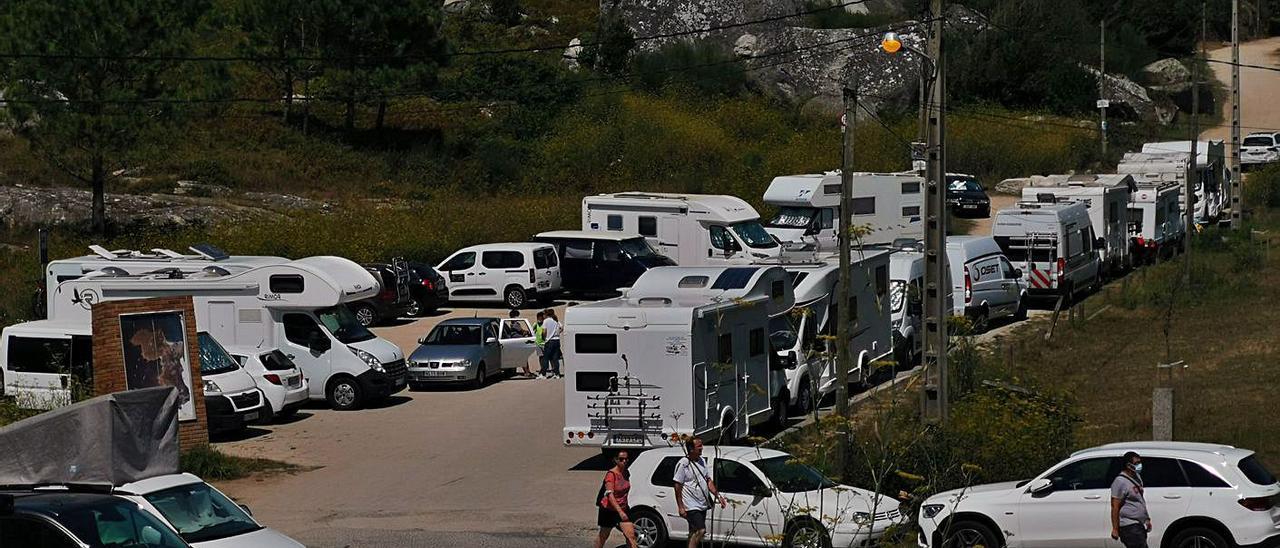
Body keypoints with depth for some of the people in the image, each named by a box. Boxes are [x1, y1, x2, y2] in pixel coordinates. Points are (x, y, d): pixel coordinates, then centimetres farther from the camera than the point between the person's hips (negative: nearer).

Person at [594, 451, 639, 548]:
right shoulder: (611, 474, -19)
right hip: (609, 510, -5)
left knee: (630, 535, -8)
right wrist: (620, 511, -36)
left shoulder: (626, 473, 2)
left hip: (623, 509, 5)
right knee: (603, 536, 11)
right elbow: (610, 495, -27)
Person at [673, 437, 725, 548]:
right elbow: (678, 487, -11)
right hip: (692, 506, -8)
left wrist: (718, 495, 8)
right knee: (700, 530, -19)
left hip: (702, 505, 8)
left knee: (694, 533, 12)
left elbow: (708, 481, 19)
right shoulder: (683, 464, -12)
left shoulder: (702, 461, 12)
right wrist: (680, 507, -14)